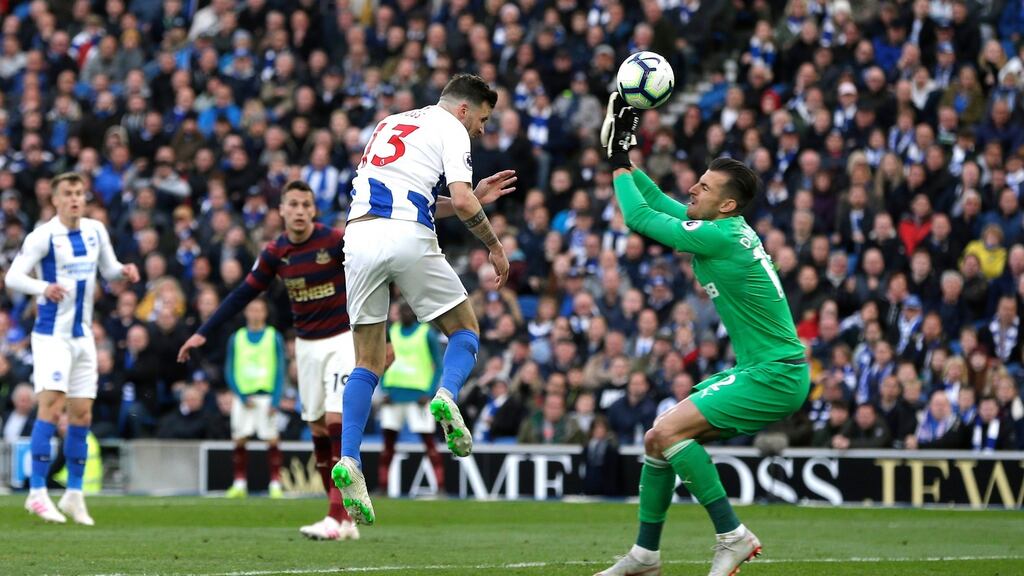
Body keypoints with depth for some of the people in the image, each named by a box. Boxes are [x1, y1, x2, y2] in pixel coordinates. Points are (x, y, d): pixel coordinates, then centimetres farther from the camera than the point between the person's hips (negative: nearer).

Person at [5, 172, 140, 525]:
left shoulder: (95, 231, 6)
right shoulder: (44, 235, -12)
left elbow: (108, 269, 19)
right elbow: (13, 276, -17)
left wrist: (124, 271, -4)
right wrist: (44, 288, -36)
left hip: (83, 335, 6)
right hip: (52, 334, -6)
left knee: (82, 414, 8)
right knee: (52, 405, -18)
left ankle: (74, 494, 17)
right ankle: (37, 492, -17)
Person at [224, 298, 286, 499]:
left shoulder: (274, 338, 4)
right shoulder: (236, 339, 9)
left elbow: (280, 370, 1)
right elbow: (230, 371, 8)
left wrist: (275, 400, -8)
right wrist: (242, 396, -5)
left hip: (266, 395, -2)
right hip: (243, 396, 2)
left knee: (271, 440, -7)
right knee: (239, 439, -2)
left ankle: (275, 484, -5)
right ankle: (239, 484, 4)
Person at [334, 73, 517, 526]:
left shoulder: (391, 124, 29)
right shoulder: (451, 129, 7)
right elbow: (462, 203, -7)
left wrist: (477, 193, 35)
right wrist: (495, 246, 7)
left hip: (360, 236, 5)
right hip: (408, 238, -5)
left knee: (367, 363, 9)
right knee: (465, 332, 14)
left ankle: (349, 459, -8)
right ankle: (447, 396, -17)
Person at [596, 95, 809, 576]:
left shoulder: (720, 237, -19)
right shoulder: (726, 229, 9)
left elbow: (639, 216, -11)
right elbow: (656, 202, 23)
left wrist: (619, 162, 2)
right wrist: (622, 152, 19)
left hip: (775, 376, -10)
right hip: (758, 370, 10)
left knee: (667, 433, -20)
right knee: (657, 438, 9)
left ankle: (732, 536, -15)